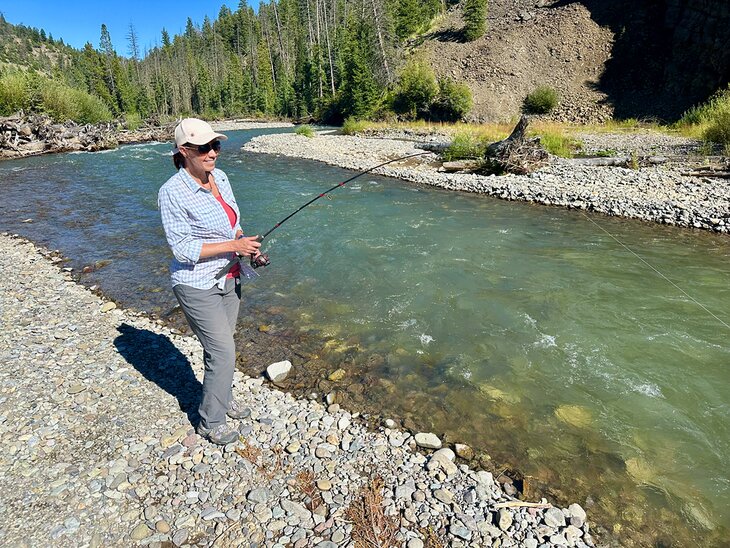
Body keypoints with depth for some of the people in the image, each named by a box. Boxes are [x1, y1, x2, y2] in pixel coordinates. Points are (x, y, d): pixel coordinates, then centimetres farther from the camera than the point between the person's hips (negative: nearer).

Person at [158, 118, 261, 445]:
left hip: (228, 279, 7)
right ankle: (211, 421, 20)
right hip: (198, 286, -7)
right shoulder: (173, 192, -20)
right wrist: (233, 245, -24)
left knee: (221, 346, 21)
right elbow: (183, 248, -21)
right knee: (222, 352, -2)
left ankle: (223, 397, 43)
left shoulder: (220, 177, 2)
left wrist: (248, 245, -3)